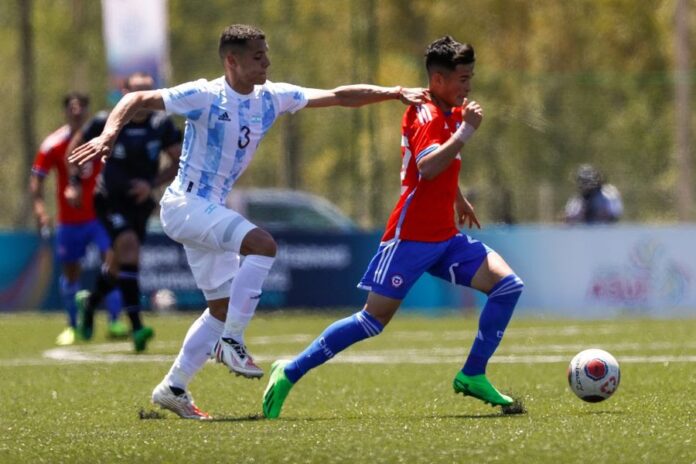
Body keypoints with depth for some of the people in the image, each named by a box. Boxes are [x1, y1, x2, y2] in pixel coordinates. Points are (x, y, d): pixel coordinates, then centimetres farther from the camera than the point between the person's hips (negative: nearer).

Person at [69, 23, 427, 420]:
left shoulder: (272, 98, 4)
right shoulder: (205, 97, -15)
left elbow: (339, 96, 6)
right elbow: (138, 100, -15)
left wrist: (395, 93, -1)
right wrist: (109, 135, -31)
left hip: (211, 210, 8)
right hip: (185, 205, -8)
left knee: (224, 306, 9)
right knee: (262, 244, -28)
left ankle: (173, 388, 18)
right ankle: (231, 341, -21)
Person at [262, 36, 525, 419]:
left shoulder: (451, 113, 14)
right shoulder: (425, 115, -14)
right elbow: (427, 167, -33)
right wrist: (467, 130, -28)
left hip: (445, 237, 9)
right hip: (412, 236, -9)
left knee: (508, 285, -7)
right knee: (374, 319, -10)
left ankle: (472, 376, -2)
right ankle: (290, 373, 1)